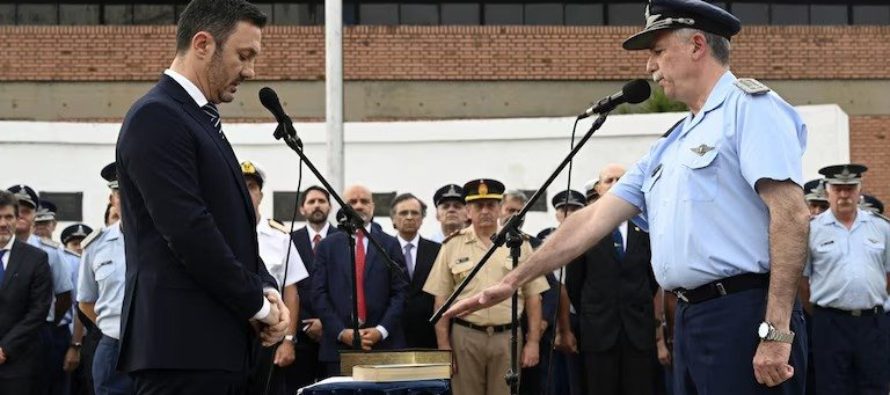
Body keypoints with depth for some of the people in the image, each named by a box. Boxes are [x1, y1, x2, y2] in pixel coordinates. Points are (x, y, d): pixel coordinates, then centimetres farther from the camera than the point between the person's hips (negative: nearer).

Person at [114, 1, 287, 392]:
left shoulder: (201, 120, 19)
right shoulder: (155, 117, -11)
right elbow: (189, 231, -19)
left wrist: (266, 290, 3)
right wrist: (257, 303, -10)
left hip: (217, 342, 9)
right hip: (183, 344, -9)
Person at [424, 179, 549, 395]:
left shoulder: (519, 243, 5)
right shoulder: (452, 245, 3)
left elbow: (533, 296, 5)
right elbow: (441, 300, 3)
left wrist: (533, 342, 0)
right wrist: (443, 346, -2)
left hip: (508, 337, 0)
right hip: (465, 336, 0)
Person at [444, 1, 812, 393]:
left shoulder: (748, 106, -5)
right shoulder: (668, 147, 22)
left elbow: (791, 214, -16)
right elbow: (592, 221, 22)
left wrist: (777, 331, -21)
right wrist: (512, 281, 20)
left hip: (743, 316, -9)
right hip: (690, 318, 9)